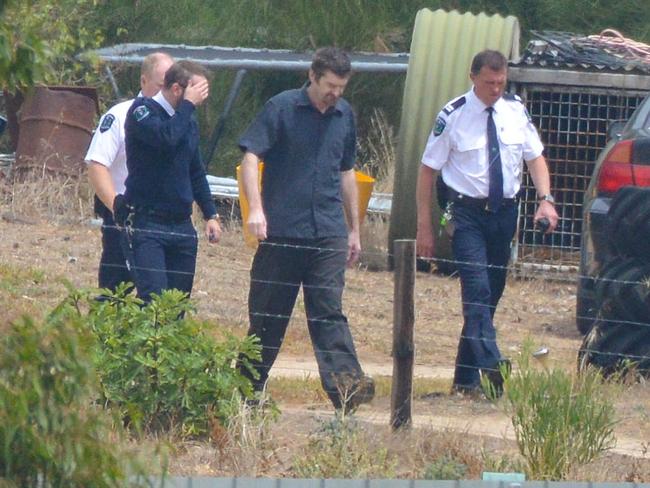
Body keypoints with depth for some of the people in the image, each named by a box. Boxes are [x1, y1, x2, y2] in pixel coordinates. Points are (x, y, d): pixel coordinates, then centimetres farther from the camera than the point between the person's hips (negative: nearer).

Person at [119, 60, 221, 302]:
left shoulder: (188, 120, 15)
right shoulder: (143, 110, -7)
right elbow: (166, 137, -28)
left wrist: (210, 214, 19)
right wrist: (188, 104, -16)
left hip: (182, 227, 7)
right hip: (145, 224, -7)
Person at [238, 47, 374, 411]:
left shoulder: (345, 116, 13)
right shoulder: (281, 108, -3)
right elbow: (251, 156, -8)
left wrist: (354, 230, 23)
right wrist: (256, 209, -21)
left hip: (328, 232, 3)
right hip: (282, 230, -3)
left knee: (329, 311, -8)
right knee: (268, 313, 5)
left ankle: (347, 385, -21)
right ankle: (249, 387, 16)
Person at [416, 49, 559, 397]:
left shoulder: (515, 110, 4)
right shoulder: (454, 115, -8)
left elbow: (535, 157, 12)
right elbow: (428, 170, -3)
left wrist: (546, 199, -7)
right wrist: (424, 227, -6)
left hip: (505, 212, 5)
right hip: (467, 212, -5)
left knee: (491, 294, 8)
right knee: (477, 288, -21)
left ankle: (466, 378, 15)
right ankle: (491, 364, -34)